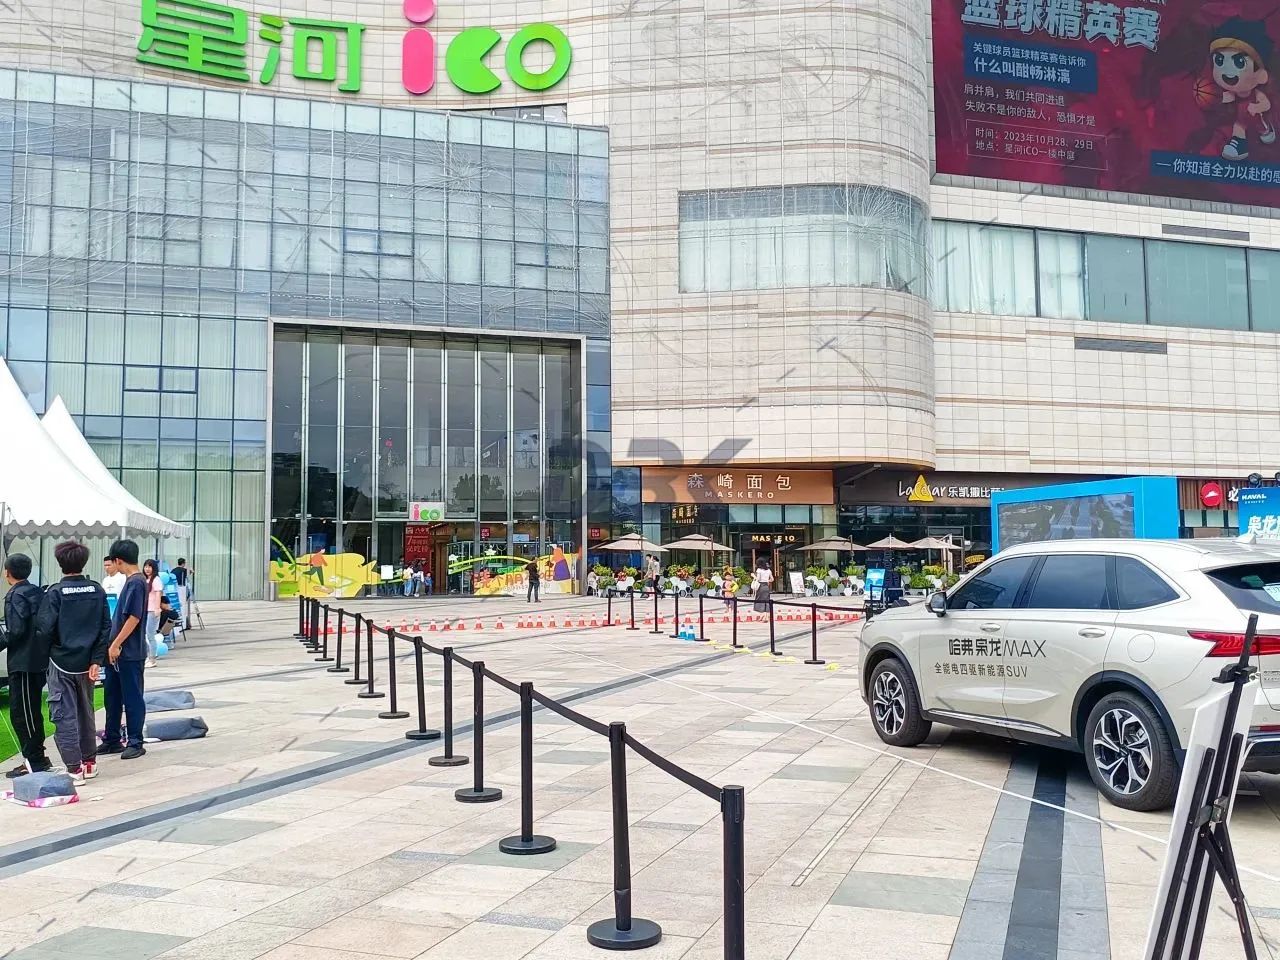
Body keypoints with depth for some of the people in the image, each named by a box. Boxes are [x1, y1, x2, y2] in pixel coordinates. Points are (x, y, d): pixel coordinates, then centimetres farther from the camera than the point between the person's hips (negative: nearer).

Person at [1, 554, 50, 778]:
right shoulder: (36, 592, 12)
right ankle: (37, 757, 22)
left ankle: (34, 761, -2)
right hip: (38, 661, 9)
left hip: (23, 662, -9)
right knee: (31, 711, 16)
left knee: (20, 712, -3)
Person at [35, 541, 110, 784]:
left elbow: (45, 628, -15)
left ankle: (74, 769, -2)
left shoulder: (55, 592, -12)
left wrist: (50, 651, 5)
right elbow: (106, 626, -3)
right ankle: (89, 762, 26)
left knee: (64, 715, 0)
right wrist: (96, 660, -2)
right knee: (86, 712, 18)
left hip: (62, 663, -5)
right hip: (87, 662, 5)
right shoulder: (97, 591, 0)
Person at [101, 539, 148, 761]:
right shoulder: (131, 581, 12)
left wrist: (116, 645, -17)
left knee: (132, 698, 0)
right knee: (112, 696, 15)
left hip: (130, 653, -9)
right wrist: (113, 645, 18)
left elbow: (134, 618, -21)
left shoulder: (136, 582, -16)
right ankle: (112, 740, 25)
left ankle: (135, 743, 8)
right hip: (119, 652, 9)